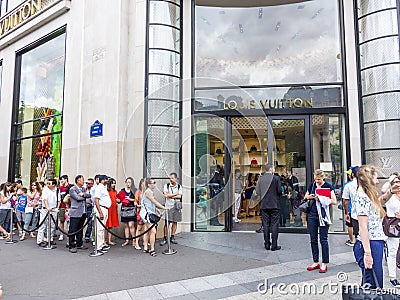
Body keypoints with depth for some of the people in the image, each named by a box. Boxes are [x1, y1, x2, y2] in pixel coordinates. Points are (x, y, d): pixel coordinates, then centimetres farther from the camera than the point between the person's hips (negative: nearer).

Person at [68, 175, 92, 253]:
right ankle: (71, 246, 4)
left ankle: (79, 244, 24)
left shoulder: (83, 189, 16)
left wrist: (83, 194, -16)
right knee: (73, 230, -2)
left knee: (80, 229, 15)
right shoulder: (72, 189, -6)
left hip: (83, 213, 7)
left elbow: (89, 195, 1)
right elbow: (78, 198, -17)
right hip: (75, 213, -7)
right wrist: (85, 195, -2)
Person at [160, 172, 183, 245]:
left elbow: (179, 196, -6)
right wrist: (175, 194, -7)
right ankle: (165, 238, 5)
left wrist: (170, 196, -11)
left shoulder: (179, 186, 4)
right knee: (166, 223, -4)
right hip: (168, 206, -2)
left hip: (176, 206, 2)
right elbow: (166, 195, -12)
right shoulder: (166, 186, 1)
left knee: (175, 222, 7)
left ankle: (172, 237, 17)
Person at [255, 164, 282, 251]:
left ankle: (267, 244, 15)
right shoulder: (276, 178, -9)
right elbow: (279, 191, -9)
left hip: (264, 205, 3)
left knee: (266, 225, 9)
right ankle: (274, 245, 4)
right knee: (274, 225, 3)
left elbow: (257, 191, 1)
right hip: (274, 204, -3)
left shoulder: (260, 179, 1)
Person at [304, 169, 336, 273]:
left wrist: (320, 199, -17)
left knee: (323, 240, 1)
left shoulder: (328, 186, -5)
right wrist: (310, 197, -1)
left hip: (323, 215, -5)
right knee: (313, 239, 9)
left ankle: (324, 264, 12)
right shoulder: (312, 185, 9)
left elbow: (334, 201, -11)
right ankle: (315, 262, 21)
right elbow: (305, 197, 20)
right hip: (312, 214, 5)